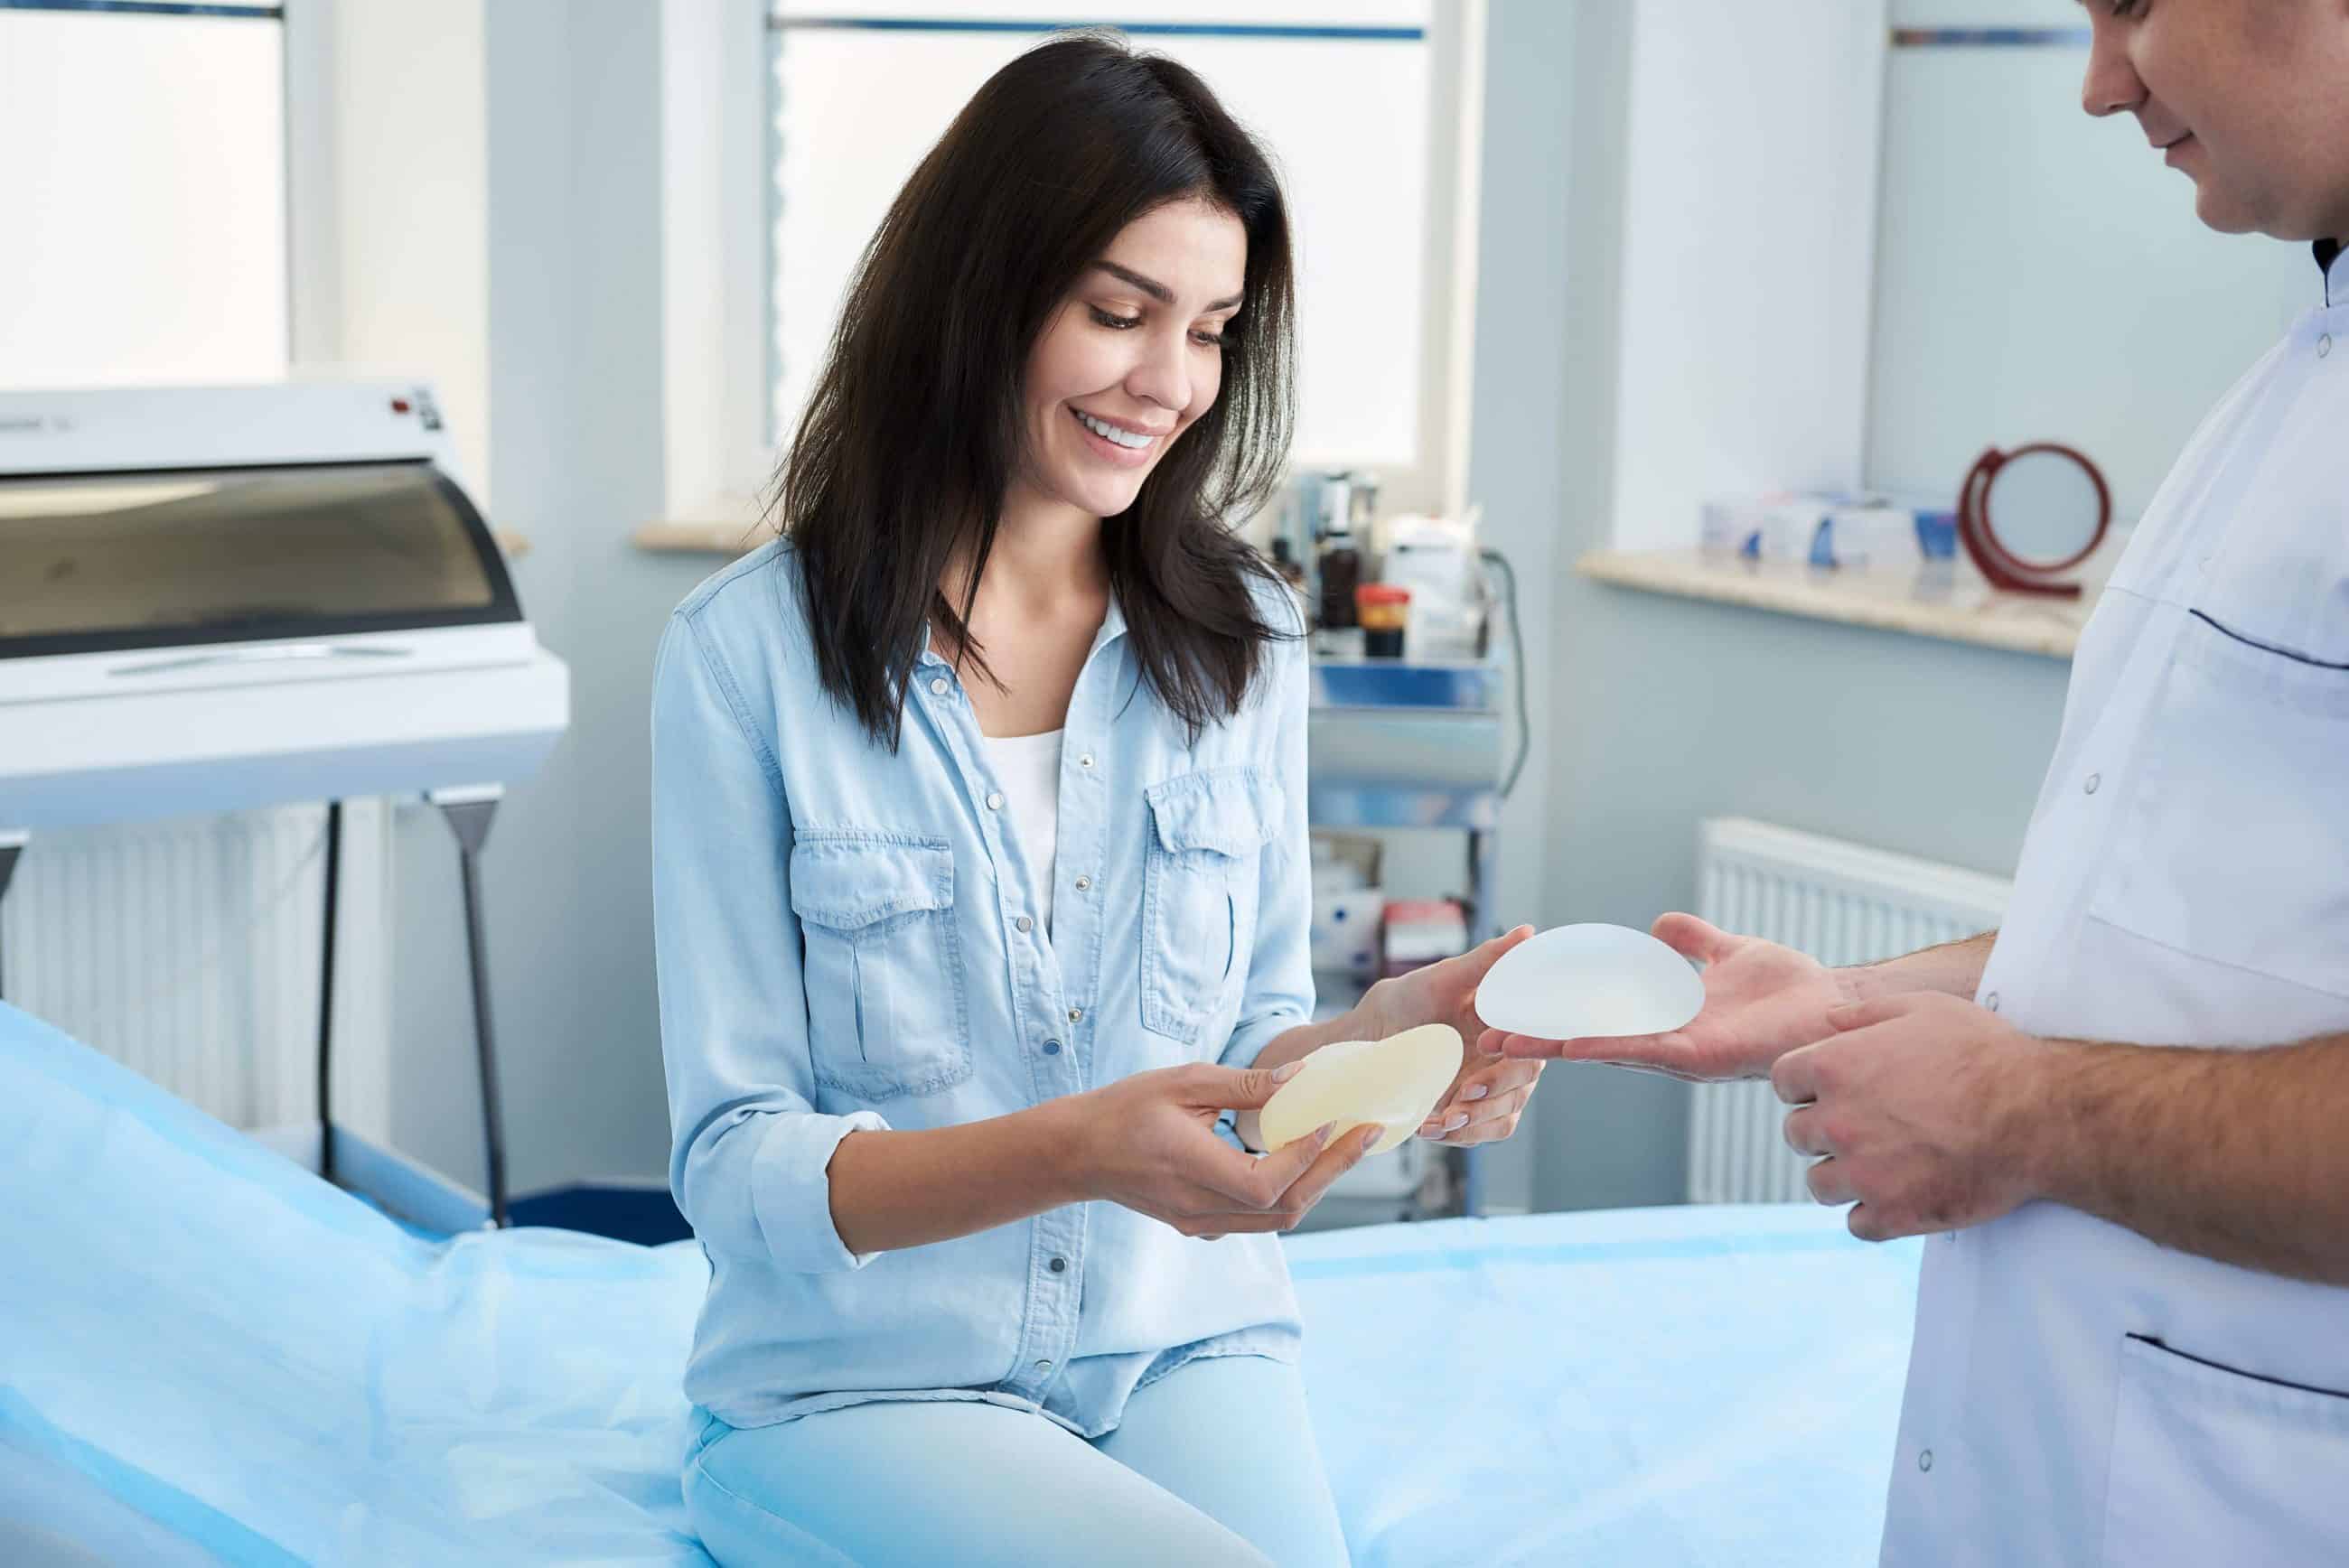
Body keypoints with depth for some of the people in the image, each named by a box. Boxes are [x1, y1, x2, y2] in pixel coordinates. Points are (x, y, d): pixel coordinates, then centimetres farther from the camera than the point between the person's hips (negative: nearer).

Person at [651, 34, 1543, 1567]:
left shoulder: (1244, 638, 5)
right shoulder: (749, 652, -9)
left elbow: (1251, 1050, 9)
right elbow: (738, 1171, -10)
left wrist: (1378, 1036, -14)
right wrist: (1075, 1152, -27)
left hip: (1182, 1345, 3)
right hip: (860, 1385, -3)